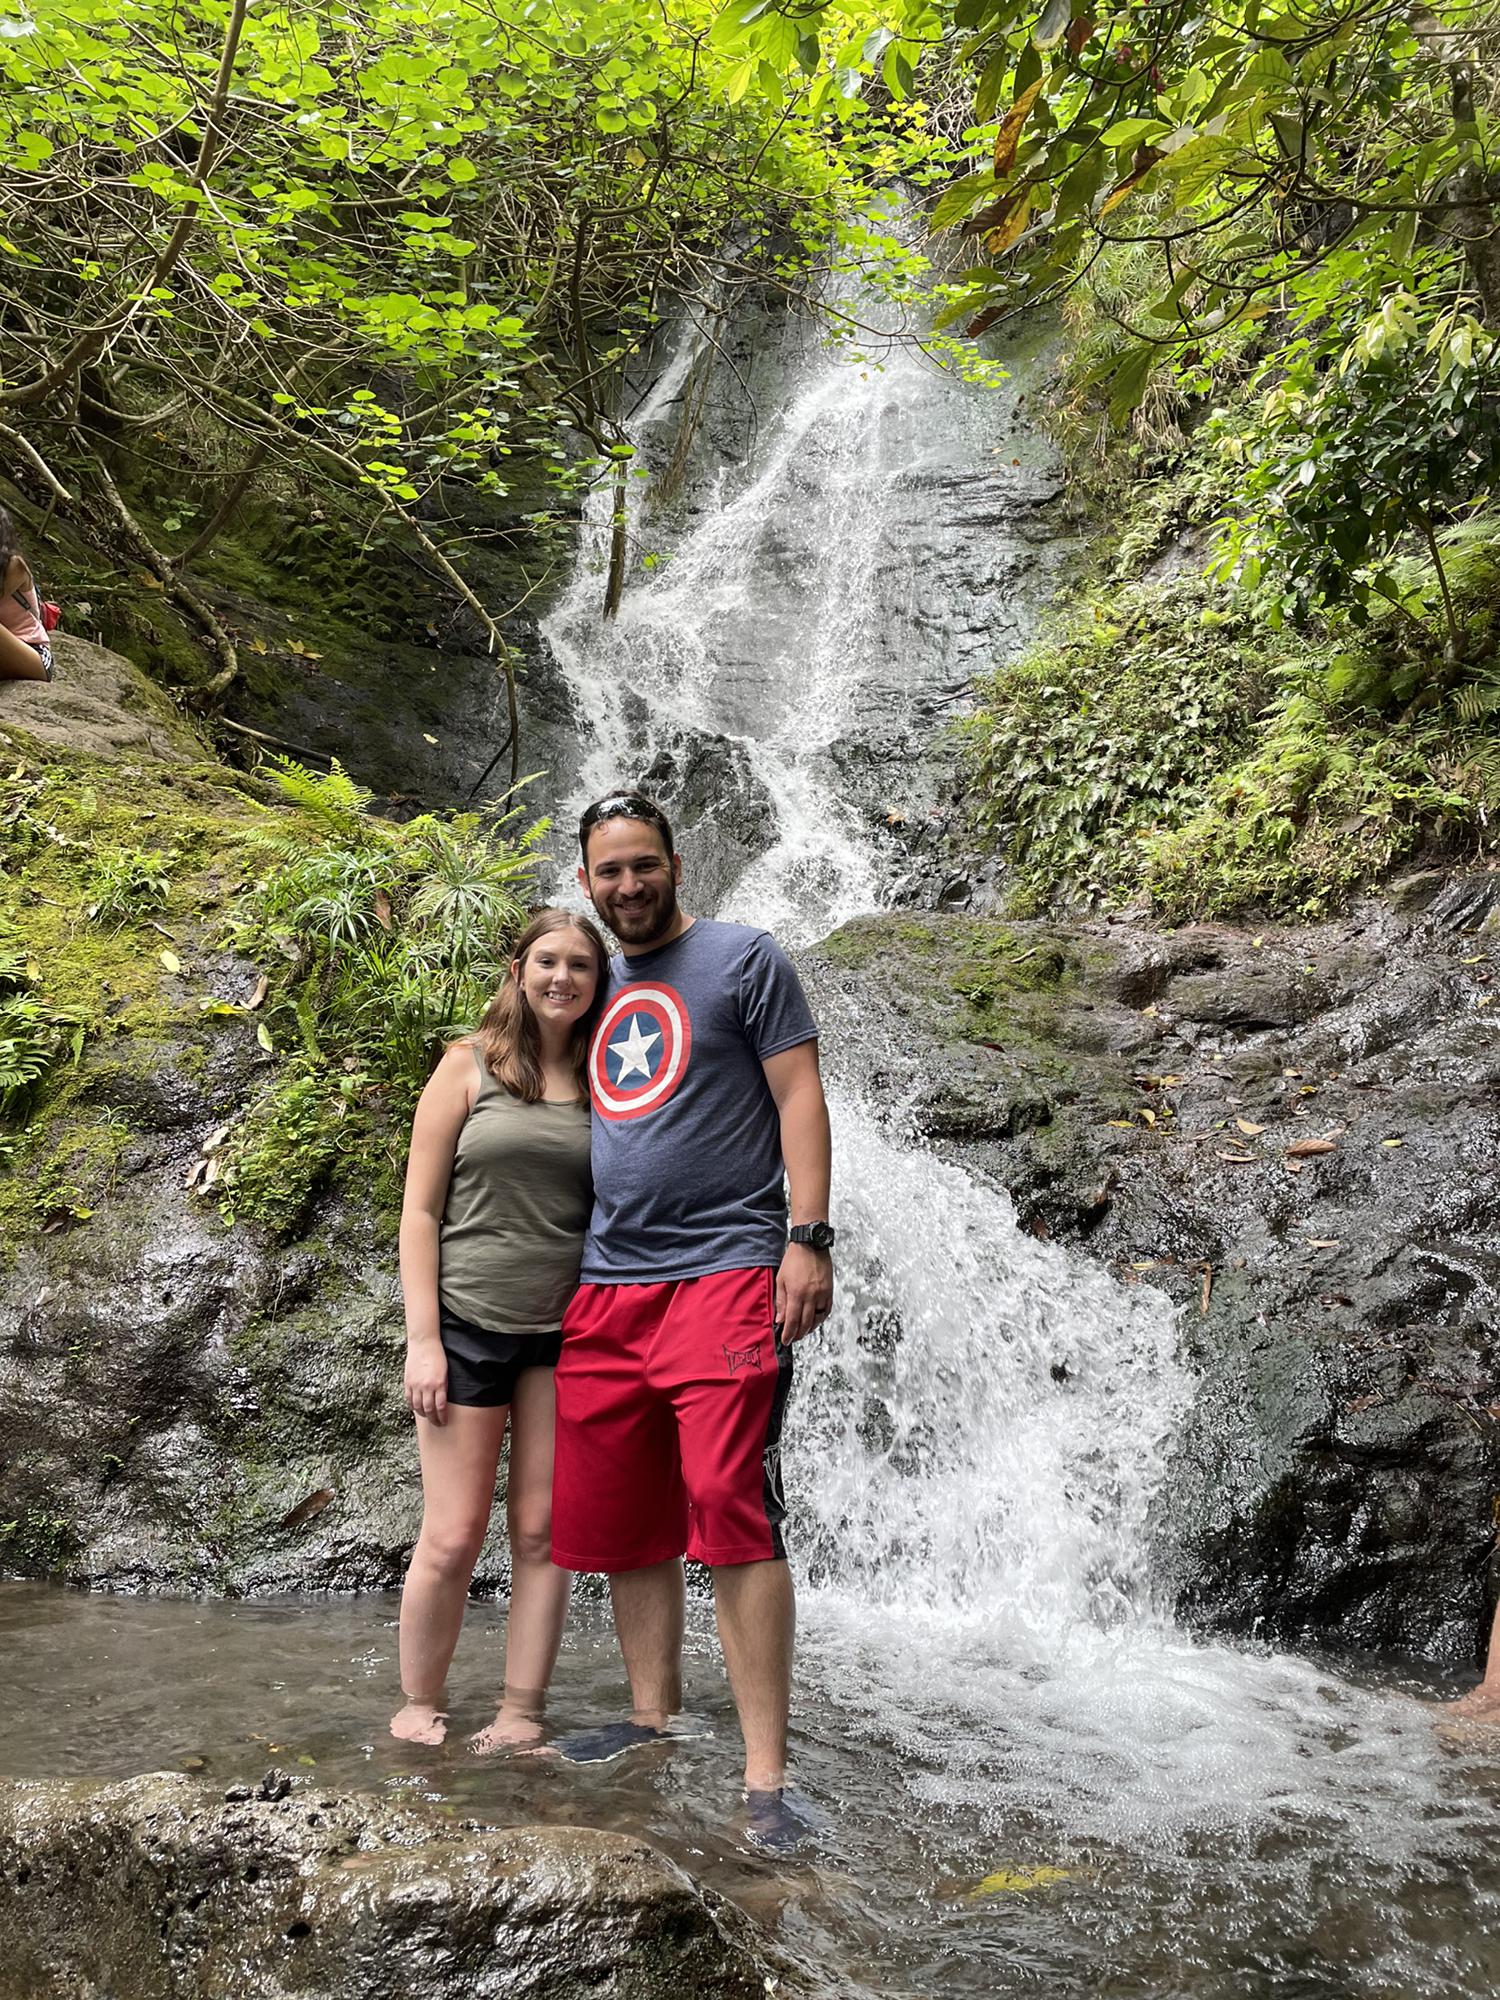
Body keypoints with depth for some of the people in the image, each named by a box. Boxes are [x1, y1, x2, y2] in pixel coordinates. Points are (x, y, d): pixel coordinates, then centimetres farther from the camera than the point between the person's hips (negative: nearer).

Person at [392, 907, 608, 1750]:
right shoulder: (470, 1066, 0)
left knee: (543, 1534, 5)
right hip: (468, 1325, -2)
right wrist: (423, 1338, -8)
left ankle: (521, 1713, 16)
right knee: (454, 1539, 1)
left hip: (566, 1332, 3)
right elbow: (420, 1210, -2)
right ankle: (419, 1706, 21)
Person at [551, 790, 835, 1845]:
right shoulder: (601, 992, 20)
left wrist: (808, 1236, -14)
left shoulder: (744, 958, 3)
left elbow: (798, 1095, -4)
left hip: (724, 1271, -6)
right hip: (608, 1285, 7)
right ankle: (654, 1717, 26)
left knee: (731, 1513, -12)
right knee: (618, 1520, 9)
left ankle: (766, 1773, -8)